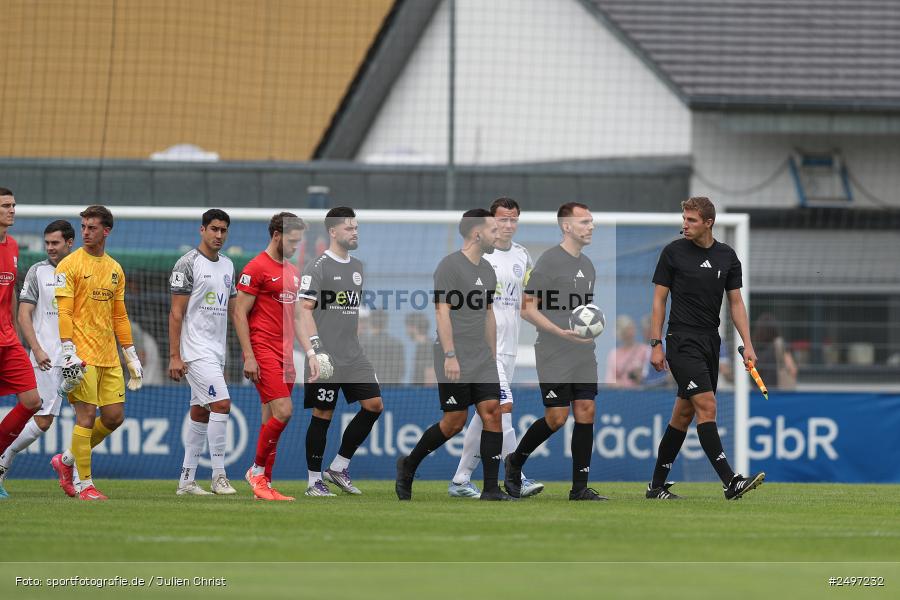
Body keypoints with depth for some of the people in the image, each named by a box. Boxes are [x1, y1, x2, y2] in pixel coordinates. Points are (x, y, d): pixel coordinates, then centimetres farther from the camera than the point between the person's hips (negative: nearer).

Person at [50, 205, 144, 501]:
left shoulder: (115, 269, 15)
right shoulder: (69, 265, -3)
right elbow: (64, 311, -9)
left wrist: (131, 355, 17)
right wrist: (69, 351, -18)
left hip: (109, 356, 7)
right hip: (83, 354, -6)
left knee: (114, 416, 4)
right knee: (87, 415, -9)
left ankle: (66, 460, 21)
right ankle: (85, 485, -3)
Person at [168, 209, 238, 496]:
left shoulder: (227, 265, 15)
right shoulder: (188, 264, -9)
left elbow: (233, 308, 22)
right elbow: (176, 313, -11)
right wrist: (174, 356, -15)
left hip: (217, 351, 8)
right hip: (196, 351, -8)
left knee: (200, 413, 9)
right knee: (221, 403, -17)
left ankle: (186, 480, 12)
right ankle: (219, 475, -12)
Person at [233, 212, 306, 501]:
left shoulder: (293, 272, 17)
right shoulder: (256, 268, -8)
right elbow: (239, 313, -10)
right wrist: (249, 356, -16)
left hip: (284, 354, 8)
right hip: (263, 350, -8)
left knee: (272, 420, 7)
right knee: (283, 412, -17)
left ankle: (264, 485, 9)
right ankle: (257, 470, -2)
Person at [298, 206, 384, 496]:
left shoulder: (357, 267, 15)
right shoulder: (317, 268, -9)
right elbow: (304, 311, -17)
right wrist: (312, 352, -27)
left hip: (353, 354, 7)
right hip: (325, 357, -7)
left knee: (374, 405, 0)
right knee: (323, 415, -3)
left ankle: (339, 467, 12)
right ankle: (313, 481, 8)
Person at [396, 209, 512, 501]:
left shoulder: (487, 271, 15)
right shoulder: (450, 266, -11)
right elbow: (443, 312, -16)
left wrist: (492, 357, 20)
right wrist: (450, 355, -22)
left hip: (482, 360, 7)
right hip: (455, 362, -7)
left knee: (492, 413, -5)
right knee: (455, 422, -4)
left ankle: (491, 489, -5)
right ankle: (409, 465, 19)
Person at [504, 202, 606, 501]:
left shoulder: (587, 264, 15)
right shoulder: (549, 260, -10)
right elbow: (528, 309, -12)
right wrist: (561, 333, -21)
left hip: (583, 356, 7)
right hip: (554, 356, -7)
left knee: (586, 413, 0)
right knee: (556, 418, -8)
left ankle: (580, 487, 4)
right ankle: (515, 462, 16)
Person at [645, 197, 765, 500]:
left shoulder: (727, 256, 8)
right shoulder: (673, 252, -4)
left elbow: (736, 302, 11)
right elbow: (659, 299, -1)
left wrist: (747, 344, 2)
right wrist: (656, 344, -6)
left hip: (710, 340, 5)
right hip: (683, 341, -5)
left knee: (684, 413, 9)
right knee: (706, 406, -16)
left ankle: (657, 485, 16)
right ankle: (730, 482, -23)